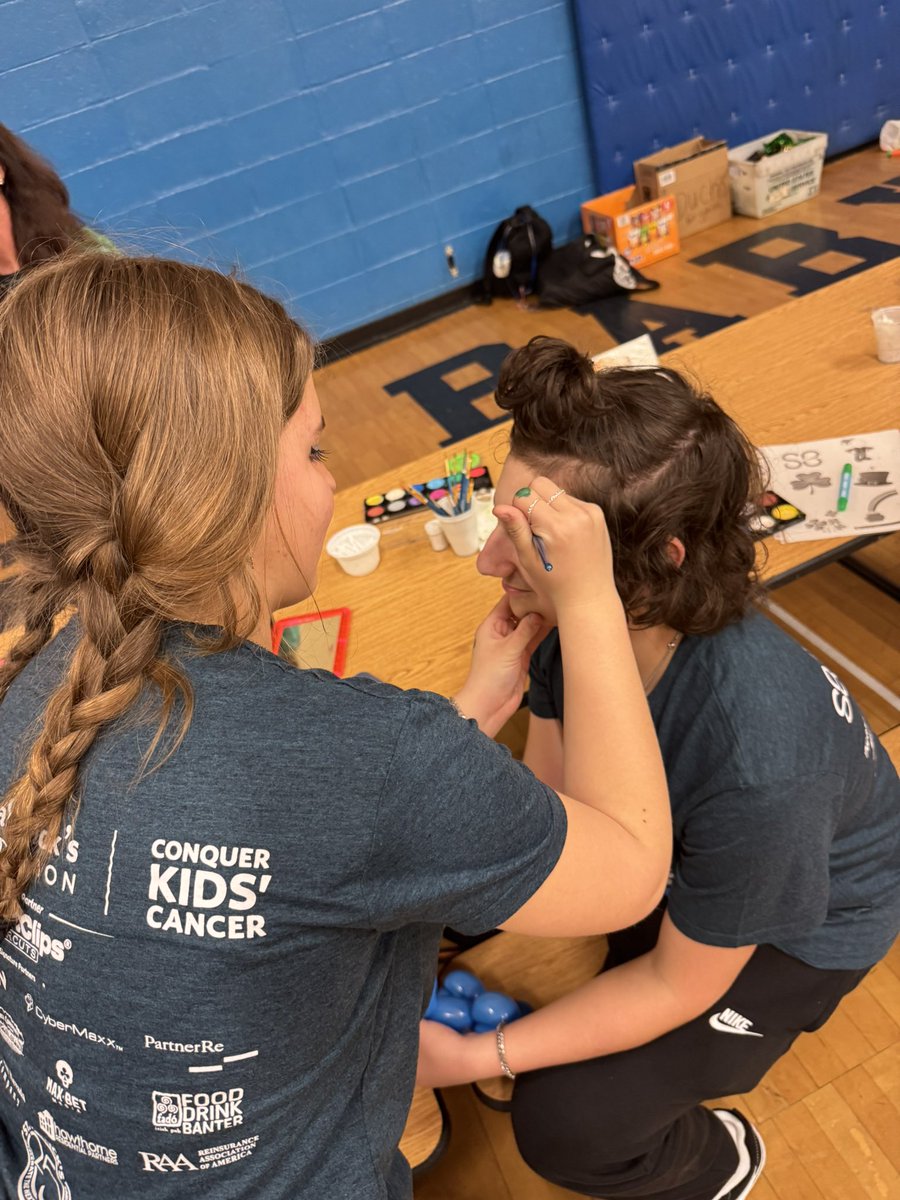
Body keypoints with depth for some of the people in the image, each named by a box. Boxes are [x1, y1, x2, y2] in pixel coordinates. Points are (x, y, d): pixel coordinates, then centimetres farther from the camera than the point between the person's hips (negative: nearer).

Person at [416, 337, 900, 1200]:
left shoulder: (757, 762, -45)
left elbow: (680, 984, -25)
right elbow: (542, 794, -10)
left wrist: (473, 1060, -23)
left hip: (795, 924, -5)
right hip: (664, 837, 6)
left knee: (565, 1124, -12)